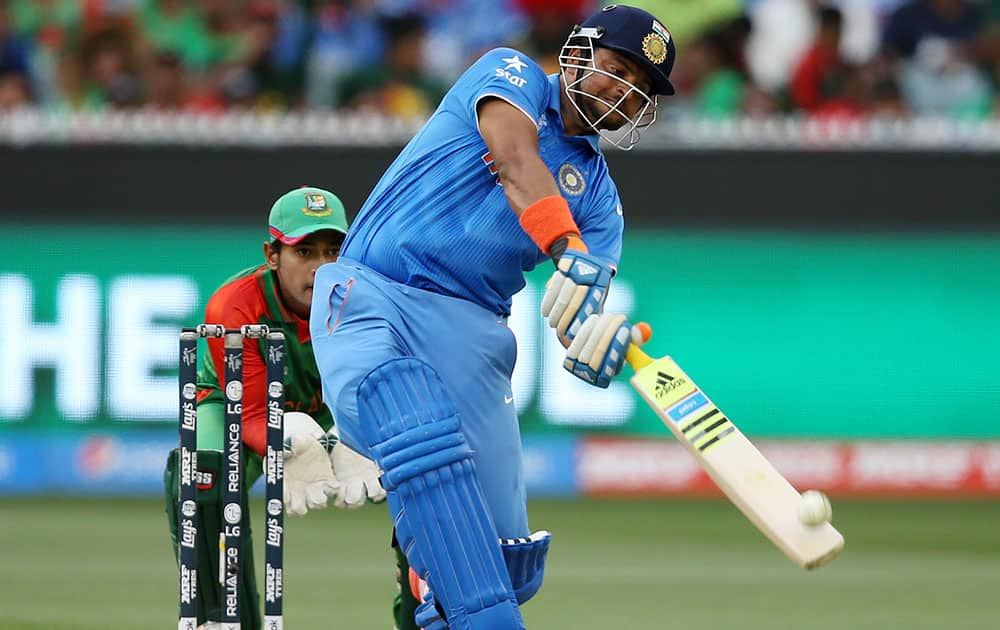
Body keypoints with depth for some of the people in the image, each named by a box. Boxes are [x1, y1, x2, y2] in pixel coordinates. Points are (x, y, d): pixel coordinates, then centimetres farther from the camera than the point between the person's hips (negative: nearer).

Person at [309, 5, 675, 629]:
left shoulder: (599, 191, 19)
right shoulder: (512, 73, 8)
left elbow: (581, 307, 3)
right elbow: (516, 160, -15)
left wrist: (598, 337, -23)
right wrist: (567, 250, -32)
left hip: (471, 331, 6)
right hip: (370, 297, -5)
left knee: (506, 557, -8)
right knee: (423, 433, -35)